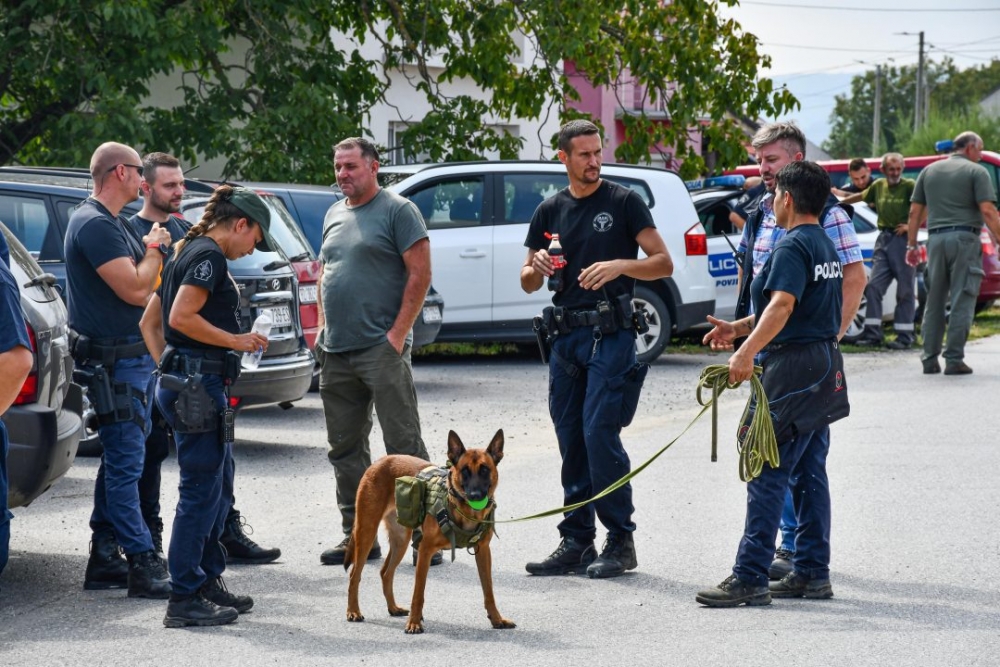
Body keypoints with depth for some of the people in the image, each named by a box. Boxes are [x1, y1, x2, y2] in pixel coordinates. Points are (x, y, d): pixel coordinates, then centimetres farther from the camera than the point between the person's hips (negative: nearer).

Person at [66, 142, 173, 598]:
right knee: (125, 464, -9)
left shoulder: (112, 222, 17)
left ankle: (103, 560, 18)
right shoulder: (94, 224, -16)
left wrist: (155, 251, 5)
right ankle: (143, 567, -9)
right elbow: (135, 289, -22)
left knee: (119, 461, 13)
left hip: (130, 358, 11)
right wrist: (154, 250, -7)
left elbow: (142, 286, 20)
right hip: (112, 361, -11)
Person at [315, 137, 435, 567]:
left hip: (381, 349, -8)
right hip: (335, 352, 8)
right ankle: (357, 535, 17)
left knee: (404, 444, -7)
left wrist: (398, 333, -15)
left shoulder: (397, 210, -5)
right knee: (345, 448, 10)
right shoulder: (334, 215, 17)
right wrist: (323, 328, 12)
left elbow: (420, 274, -10)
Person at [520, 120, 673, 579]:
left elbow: (663, 263, -4)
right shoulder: (550, 211, 13)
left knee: (600, 433, -13)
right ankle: (576, 543, 12)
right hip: (565, 334, 5)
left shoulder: (624, 202, 0)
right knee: (572, 441, 6)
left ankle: (620, 542, -6)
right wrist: (538, 269, -7)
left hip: (611, 334, -5)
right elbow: (528, 283, 16)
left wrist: (620, 266, -21)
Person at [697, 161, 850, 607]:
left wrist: (748, 351, -35)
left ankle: (750, 578, -10)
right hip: (825, 368, 10)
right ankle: (813, 573, 14)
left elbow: (782, 305, -27)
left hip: (795, 369, -10)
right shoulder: (825, 244, 17)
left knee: (767, 474, -9)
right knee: (809, 474, 12)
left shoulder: (793, 245, -14)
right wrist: (740, 328, 23)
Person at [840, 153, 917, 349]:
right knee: (874, 286, 0)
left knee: (905, 290, 0)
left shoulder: (909, 186, -6)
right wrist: (839, 202, 37)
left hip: (902, 239, -6)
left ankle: (904, 337, 4)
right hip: (883, 239, 6)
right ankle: (872, 335, 3)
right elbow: (861, 196, 30)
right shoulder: (878, 186, 13)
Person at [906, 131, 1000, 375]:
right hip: (965, 238, -5)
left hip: (936, 239, 5)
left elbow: (915, 211, 13)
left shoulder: (929, 171, 15)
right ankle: (954, 359, -5)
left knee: (934, 301, 10)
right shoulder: (977, 172, 0)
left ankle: (930, 359, 9)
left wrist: (911, 245, 16)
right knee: (962, 302, -2)